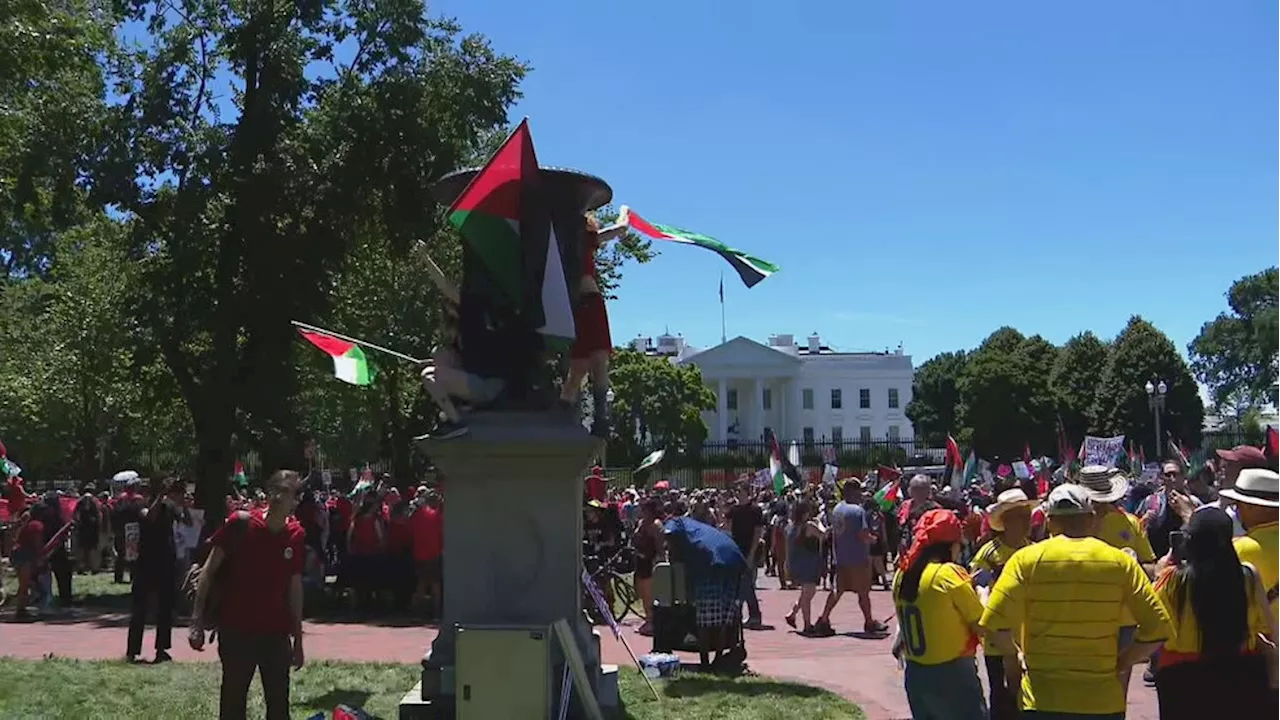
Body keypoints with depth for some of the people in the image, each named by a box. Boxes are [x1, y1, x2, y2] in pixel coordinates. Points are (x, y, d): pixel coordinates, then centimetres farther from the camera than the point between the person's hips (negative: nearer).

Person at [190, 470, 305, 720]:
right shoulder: (241, 524, -10)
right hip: (236, 630, -3)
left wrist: (298, 639, 11)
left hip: (276, 633, 3)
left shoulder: (296, 536, -1)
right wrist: (197, 620, -11)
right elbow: (209, 571, -5)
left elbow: (295, 588, 8)